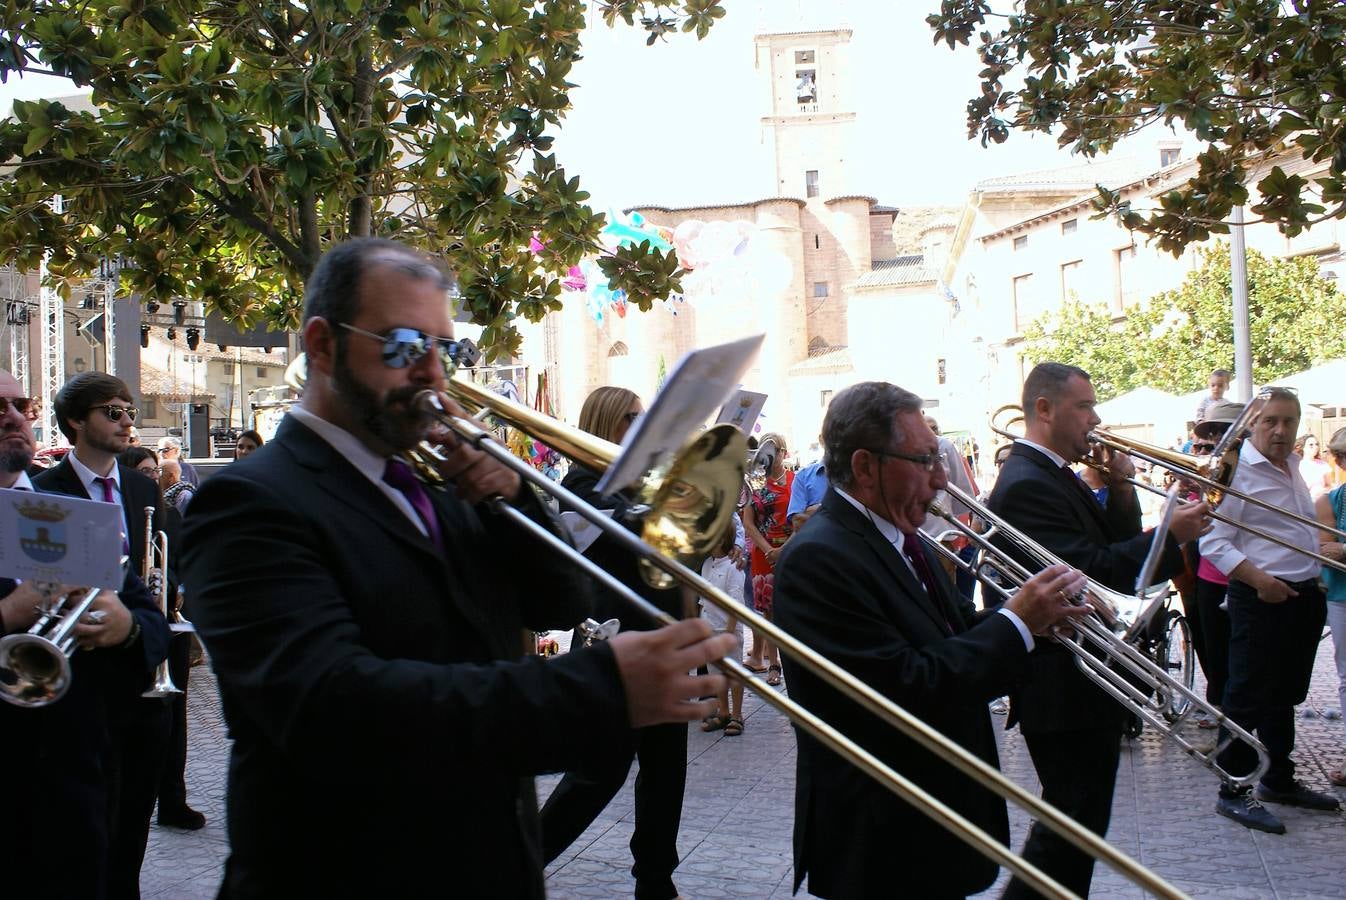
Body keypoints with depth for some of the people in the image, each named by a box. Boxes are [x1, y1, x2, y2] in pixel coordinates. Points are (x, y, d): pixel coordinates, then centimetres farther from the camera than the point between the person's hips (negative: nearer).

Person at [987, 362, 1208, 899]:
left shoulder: (1057, 475, 14)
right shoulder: (1027, 484, -20)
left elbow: (1114, 547, 15)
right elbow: (1092, 571, -27)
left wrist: (1120, 489, 0)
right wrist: (1171, 536, -20)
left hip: (1087, 679, 11)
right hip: (1064, 689, -11)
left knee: (1078, 820, 21)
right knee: (1074, 822, -4)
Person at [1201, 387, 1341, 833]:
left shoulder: (1292, 466, 13)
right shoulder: (1236, 470, -14)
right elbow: (1214, 543, -19)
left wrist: (1316, 576, 16)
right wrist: (1258, 579, -27)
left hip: (1304, 595, 9)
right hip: (1261, 597, -9)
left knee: (1286, 694, 18)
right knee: (1249, 697, -3)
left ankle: (1278, 780, 31)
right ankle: (1233, 793, 5)